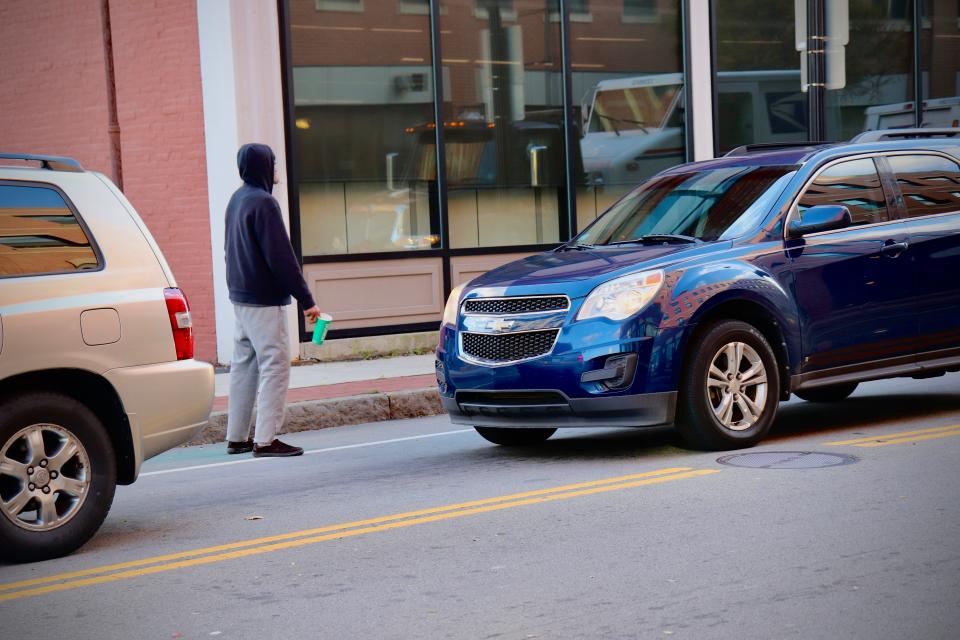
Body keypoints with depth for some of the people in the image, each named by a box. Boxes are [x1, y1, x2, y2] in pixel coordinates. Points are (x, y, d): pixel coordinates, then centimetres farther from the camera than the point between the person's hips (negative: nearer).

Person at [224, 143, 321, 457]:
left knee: (244, 366, 13)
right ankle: (265, 439, -7)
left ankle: (236, 437, 18)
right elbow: (281, 257, -19)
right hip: (264, 301, -9)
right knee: (274, 365, -6)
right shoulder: (263, 202, -16)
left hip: (241, 298, 9)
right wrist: (306, 299, -16)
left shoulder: (236, 200, 12)